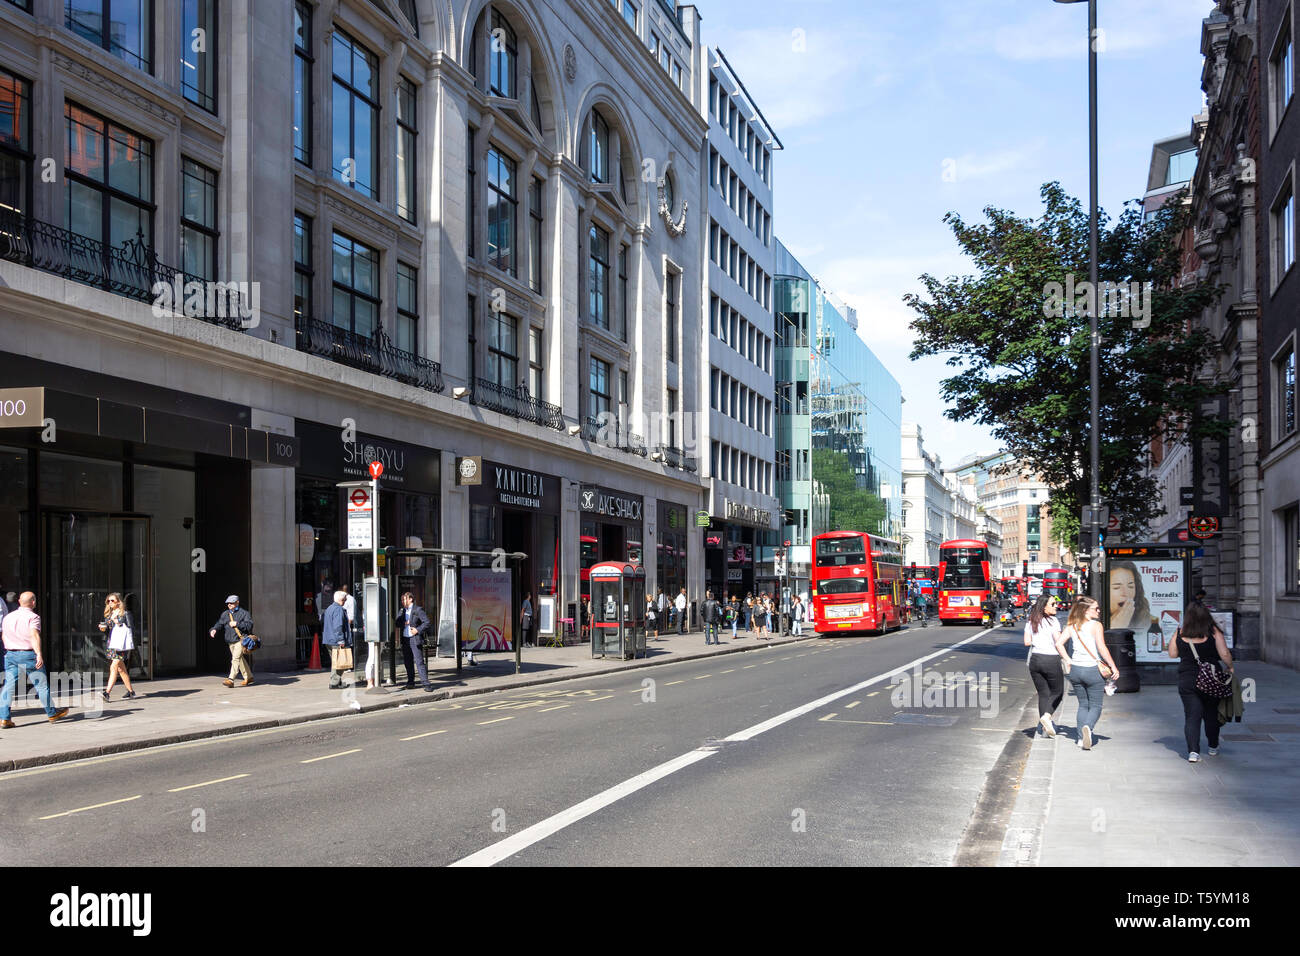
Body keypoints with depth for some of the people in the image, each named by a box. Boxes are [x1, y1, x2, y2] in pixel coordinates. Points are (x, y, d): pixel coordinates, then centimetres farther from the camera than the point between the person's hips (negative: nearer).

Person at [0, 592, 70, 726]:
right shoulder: (33, 617, -10)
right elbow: (34, 635, -24)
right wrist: (39, 654, -32)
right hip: (28, 654, -5)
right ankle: (51, 713, 18)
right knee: (42, 685, 7)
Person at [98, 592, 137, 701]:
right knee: (120, 669, 10)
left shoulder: (125, 614, -5)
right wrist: (104, 628, -2)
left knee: (114, 667, -15)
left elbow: (130, 629, -7)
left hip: (122, 645, -7)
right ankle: (130, 691, 20)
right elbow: (109, 631, 18)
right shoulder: (109, 615, 15)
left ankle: (107, 692, -20)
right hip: (112, 644, 7)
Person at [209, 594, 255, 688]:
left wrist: (237, 624, -18)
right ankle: (248, 677, 28)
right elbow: (219, 623, 8)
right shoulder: (225, 614, 16)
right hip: (230, 642, 7)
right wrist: (214, 629, -12)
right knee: (241, 660, 15)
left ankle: (231, 680, -25)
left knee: (236, 659, -18)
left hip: (240, 640, -7)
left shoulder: (244, 613, -2)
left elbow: (249, 625, -11)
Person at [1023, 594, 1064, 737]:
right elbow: (1058, 643, -15)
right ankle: (1047, 715, -13)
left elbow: (1027, 642, 4)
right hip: (1051, 659, -5)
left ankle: (1045, 728, 7)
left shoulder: (1031, 622, 6)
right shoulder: (1053, 621, -9)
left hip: (1035, 659, 5)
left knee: (1043, 694, 11)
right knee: (1057, 692, 11)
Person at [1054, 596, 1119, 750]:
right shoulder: (1095, 625, -9)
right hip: (1093, 669, -5)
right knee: (1095, 706, 5)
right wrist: (1113, 667, -11)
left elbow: (1059, 643, -1)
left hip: (1076, 669, 5)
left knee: (1083, 705, 18)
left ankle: (1081, 738, 11)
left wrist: (1068, 661, 6)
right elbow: (1102, 648, -16)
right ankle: (1088, 727, -24)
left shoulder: (1071, 626, 6)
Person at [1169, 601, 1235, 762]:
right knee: (1211, 714, 19)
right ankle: (1213, 747, 34)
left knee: (1191, 716, 2)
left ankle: (1193, 751, -12)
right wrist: (1229, 667, 6)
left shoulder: (1179, 634, -5)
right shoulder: (1213, 632, -9)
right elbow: (1225, 655, -12)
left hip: (1186, 681, 0)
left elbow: (1173, 654, 6)